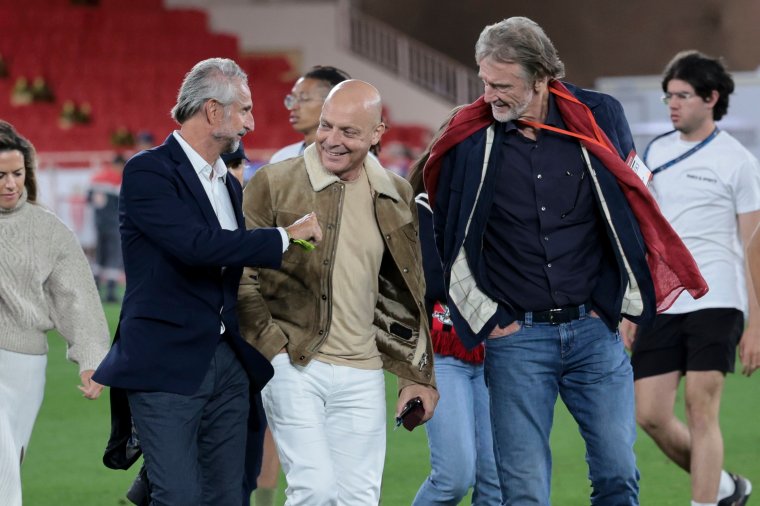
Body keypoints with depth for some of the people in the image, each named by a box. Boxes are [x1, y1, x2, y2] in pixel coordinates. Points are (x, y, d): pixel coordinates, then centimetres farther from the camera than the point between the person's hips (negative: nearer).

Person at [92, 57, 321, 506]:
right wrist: (285, 237, -18)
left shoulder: (230, 184, 18)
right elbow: (195, 245, -23)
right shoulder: (149, 171, -8)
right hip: (167, 367, -8)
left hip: (227, 367, 8)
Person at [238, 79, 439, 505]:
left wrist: (418, 375, 14)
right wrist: (271, 346, -9)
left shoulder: (396, 197, 10)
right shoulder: (274, 183, -4)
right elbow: (239, 274, -3)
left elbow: (407, 295, 17)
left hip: (362, 374, 4)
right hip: (293, 367, -4)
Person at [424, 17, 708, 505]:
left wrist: (613, 301, 9)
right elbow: (448, 239, 7)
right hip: (515, 335, -1)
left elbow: (630, 208, 11)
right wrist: (485, 318, 4)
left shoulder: (599, 118, -1)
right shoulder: (469, 142, -3)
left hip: (594, 331, 1)